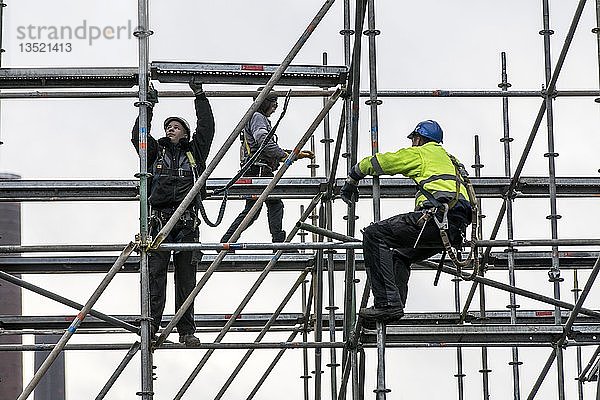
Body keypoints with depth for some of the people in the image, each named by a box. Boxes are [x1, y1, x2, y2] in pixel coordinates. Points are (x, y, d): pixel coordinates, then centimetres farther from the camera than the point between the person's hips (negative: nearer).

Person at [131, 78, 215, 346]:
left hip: (186, 221, 1)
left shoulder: (194, 152, 20)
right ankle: (151, 325, -15)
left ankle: (186, 331, 1)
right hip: (159, 218, 0)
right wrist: (148, 108, 4)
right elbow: (138, 136, 8)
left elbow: (206, 129, 14)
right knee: (156, 271, -10)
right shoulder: (156, 152, 20)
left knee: (186, 277, 1)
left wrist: (200, 98, 14)